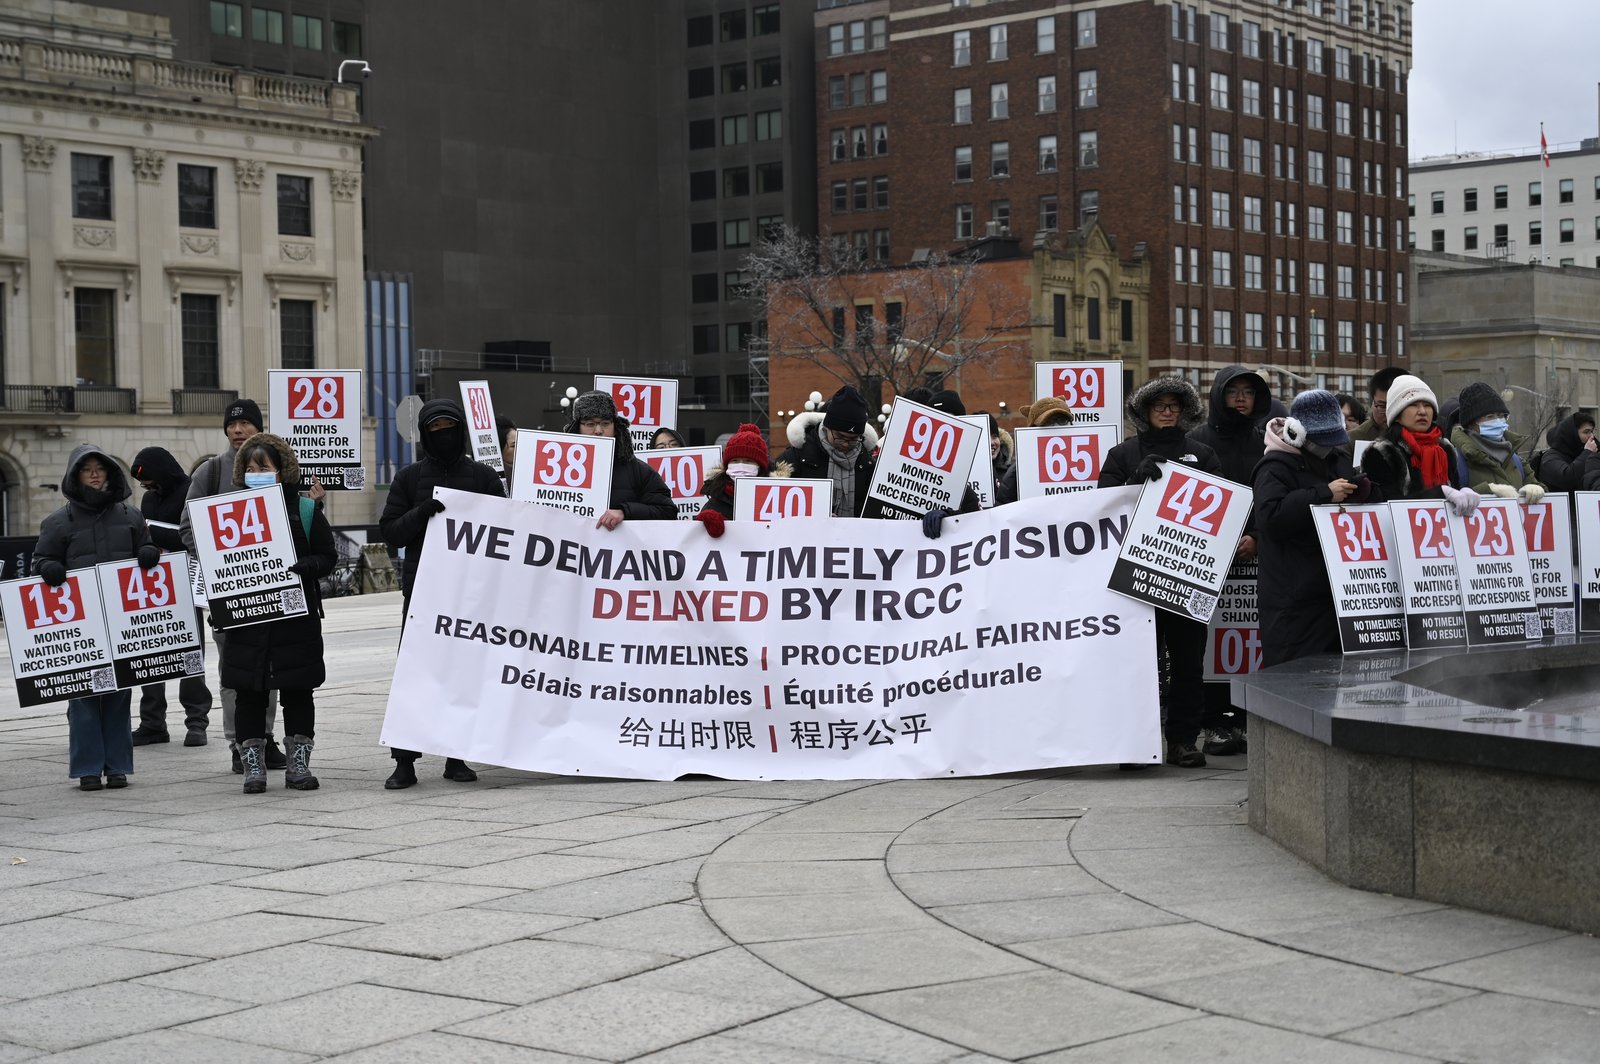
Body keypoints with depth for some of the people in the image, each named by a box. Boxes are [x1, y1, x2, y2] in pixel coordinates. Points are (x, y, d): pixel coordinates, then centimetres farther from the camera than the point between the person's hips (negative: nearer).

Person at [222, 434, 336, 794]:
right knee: (249, 694, 2)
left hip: (296, 616, -1)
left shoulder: (305, 510, 3)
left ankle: (298, 766, 14)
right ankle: (253, 767, 10)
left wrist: (304, 567, -17)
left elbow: (328, 556, 3)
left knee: (298, 692, 4)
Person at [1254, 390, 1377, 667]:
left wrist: (1366, 491, 1)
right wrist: (1325, 494, -23)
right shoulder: (1276, 467, -8)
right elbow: (1271, 517, -26)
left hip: (1338, 591, 8)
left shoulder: (1339, 461, 16)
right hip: (1294, 600, -8)